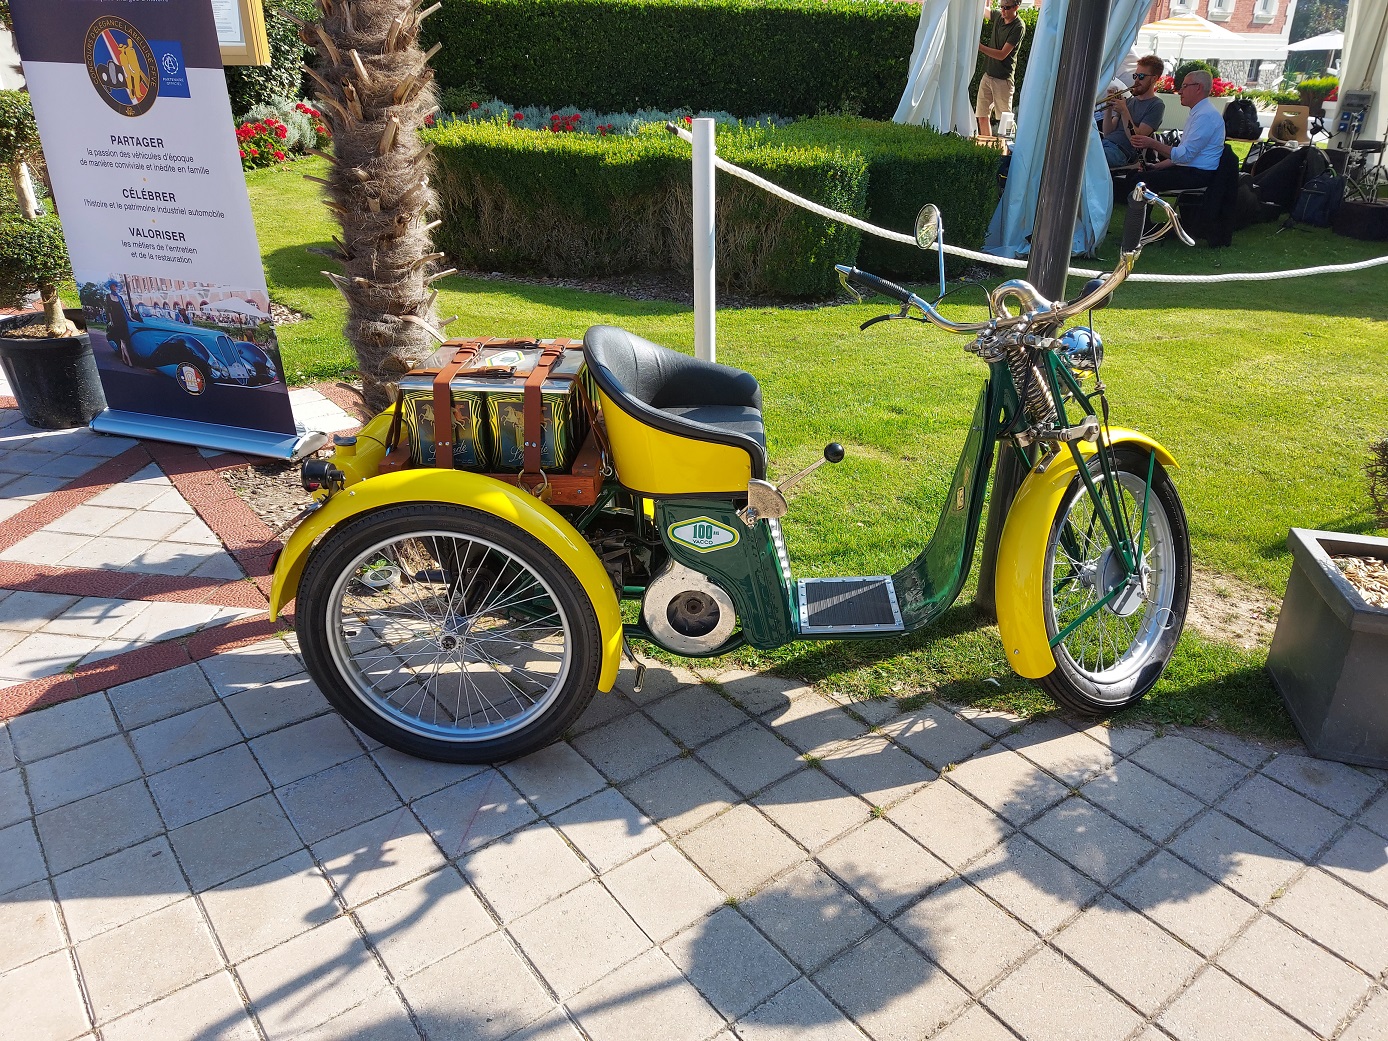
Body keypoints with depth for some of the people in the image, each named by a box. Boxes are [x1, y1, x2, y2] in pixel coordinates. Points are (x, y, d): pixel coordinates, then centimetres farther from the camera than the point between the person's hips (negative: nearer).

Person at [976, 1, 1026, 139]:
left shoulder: (1018, 27, -12)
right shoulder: (998, 16, 7)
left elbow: (1002, 55, -17)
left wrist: (979, 47, -23)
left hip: (1003, 79, -7)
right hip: (987, 75, 7)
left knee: (1005, 119, -6)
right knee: (982, 116, 4)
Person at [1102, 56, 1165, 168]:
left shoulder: (1156, 105, 5)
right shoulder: (1129, 101, 26)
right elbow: (1107, 133, 16)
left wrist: (1124, 112, -12)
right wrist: (1109, 108, 2)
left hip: (1121, 151, -7)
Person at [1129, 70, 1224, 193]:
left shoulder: (1206, 115, -15)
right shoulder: (1196, 113, 21)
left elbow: (1185, 155, -22)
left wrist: (1153, 144, -19)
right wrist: (1156, 166, 10)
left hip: (1199, 174, -11)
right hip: (1188, 169, 11)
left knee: (1142, 180, -25)